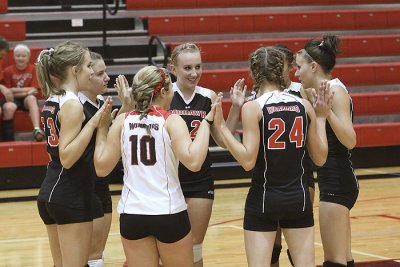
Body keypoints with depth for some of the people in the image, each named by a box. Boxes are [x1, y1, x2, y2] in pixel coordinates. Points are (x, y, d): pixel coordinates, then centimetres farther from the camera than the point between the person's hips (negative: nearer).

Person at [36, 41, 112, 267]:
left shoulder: (52, 101, 11)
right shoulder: (73, 105, -15)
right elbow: (67, 158, -22)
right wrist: (94, 122, -21)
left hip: (50, 192, 9)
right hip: (71, 197, -9)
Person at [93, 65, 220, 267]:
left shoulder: (122, 121, 2)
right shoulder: (171, 121, -7)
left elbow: (102, 168, 3)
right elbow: (193, 161, -21)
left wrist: (102, 128, 14)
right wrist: (206, 121, -12)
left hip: (132, 214, 3)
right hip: (169, 213, -3)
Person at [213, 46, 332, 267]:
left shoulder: (253, 108, -10)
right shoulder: (304, 106, 2)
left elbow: (248, 160, -16)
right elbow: (320, 158, 7)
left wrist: (221, 126, -11)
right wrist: (321, 117, 17)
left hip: (263, 198, -3)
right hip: (298, 197, 3)